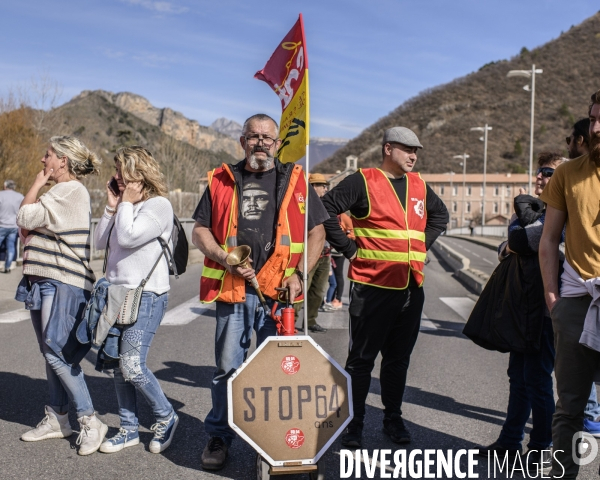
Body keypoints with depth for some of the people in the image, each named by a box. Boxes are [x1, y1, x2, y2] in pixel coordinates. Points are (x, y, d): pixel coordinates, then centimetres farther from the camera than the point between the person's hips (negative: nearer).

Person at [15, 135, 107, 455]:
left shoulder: (71, 191, -12)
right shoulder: (60, 193, 19)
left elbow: (24, 218, -13)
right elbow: (30, 227, 22)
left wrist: (39, 181, -3)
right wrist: (28, 231, 1)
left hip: (63, 284, -10)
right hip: (44, 282, 10)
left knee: (57, 353, -12)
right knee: (52, 354, 12)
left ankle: (90, 422, -5)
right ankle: (57, 419, 20)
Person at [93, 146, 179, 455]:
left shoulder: (158, 205, -8)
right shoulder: (124, 205, 17)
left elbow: (128, 237, -21)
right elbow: (100, 242, 12)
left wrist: (127, 203, -8)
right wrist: (111, 207, 5)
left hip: (146, 295, -8)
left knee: (132, 366, -11)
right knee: (118, 366, 9)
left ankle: (166, 417, 11)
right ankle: (129, 429, 21)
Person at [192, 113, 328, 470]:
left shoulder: (295, 180, 8)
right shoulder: (222, 180, 10)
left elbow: (317, 232, 7)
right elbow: (200, 230, 11)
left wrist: (299, 275, -5)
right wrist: (224, 259, -7)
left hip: (279, 292, 0)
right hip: (233, 290, 1)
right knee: (228, 367, 6)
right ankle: (219, 437, 22)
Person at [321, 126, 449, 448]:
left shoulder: (419, 186, 13)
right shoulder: (363, 182, -6)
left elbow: (440, 214, 29)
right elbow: (326, 210, -12)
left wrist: (423, 243, 15)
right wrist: (349, 249, -12)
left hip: (411, 289, 6)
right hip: (371, 288, -6)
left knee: (399, 358, 14)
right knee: (361, 358, 4)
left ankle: (393, 418, 27)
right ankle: (354, 422, 15)